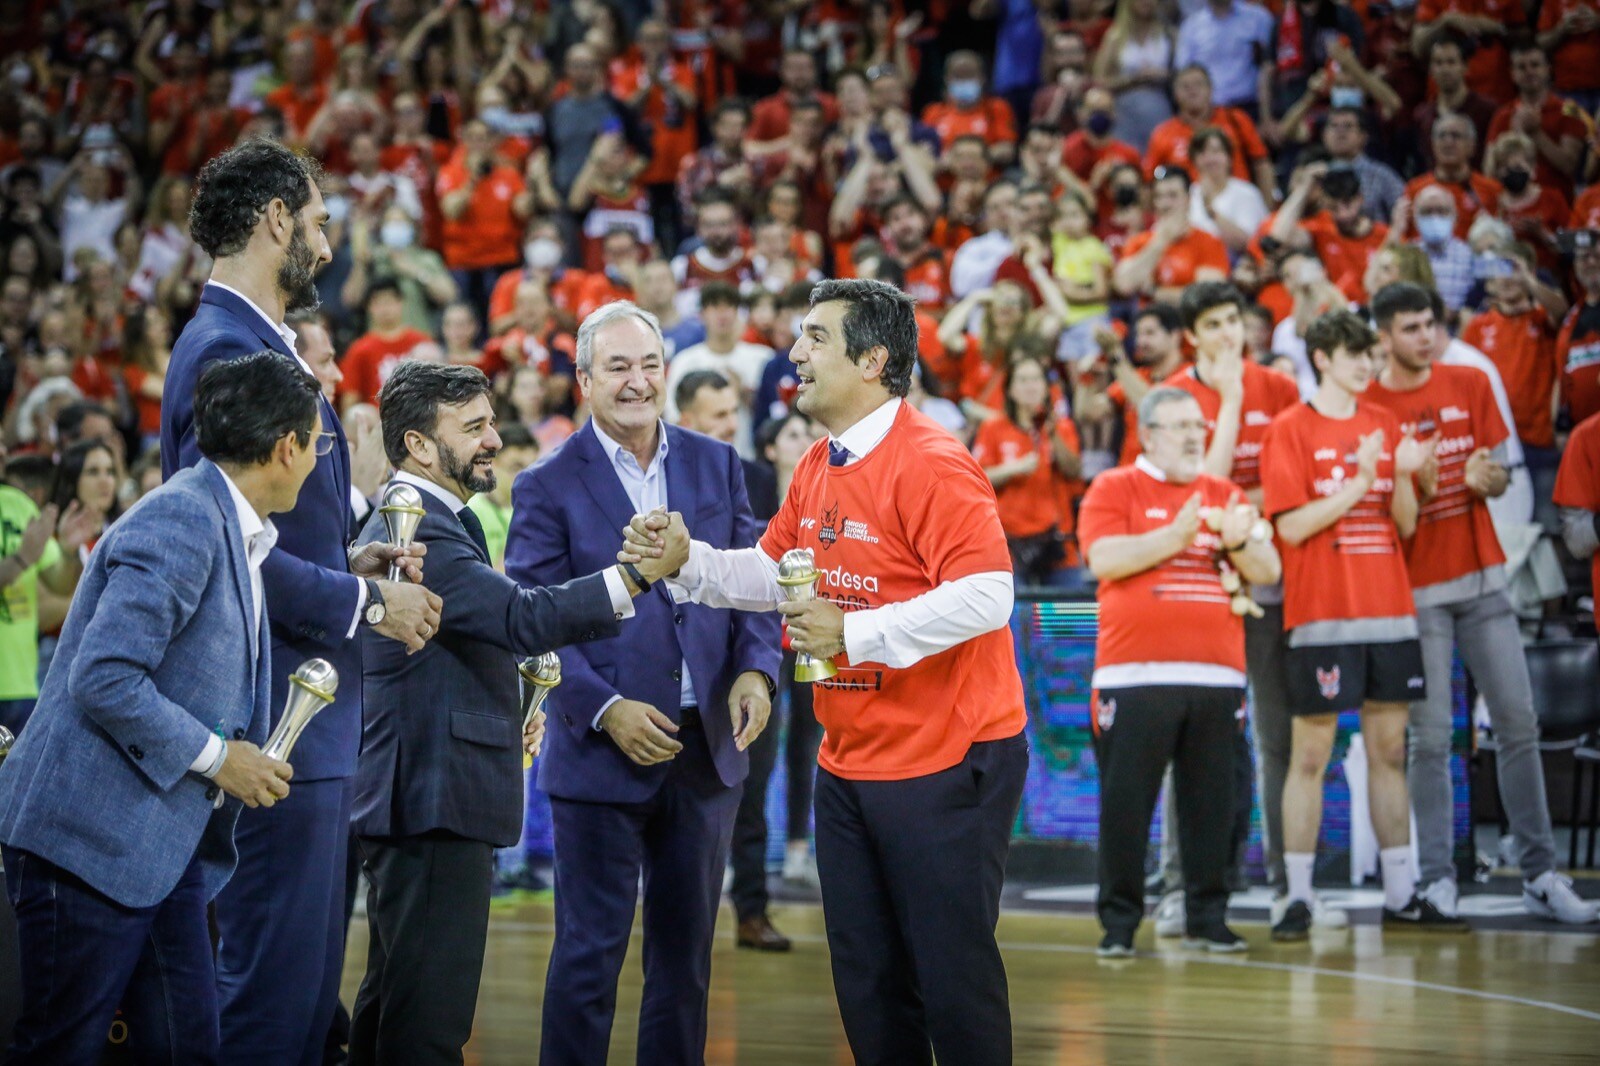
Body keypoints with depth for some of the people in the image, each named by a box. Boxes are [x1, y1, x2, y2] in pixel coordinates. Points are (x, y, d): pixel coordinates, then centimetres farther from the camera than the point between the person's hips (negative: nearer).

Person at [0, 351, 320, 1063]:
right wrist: (214, 756, -15)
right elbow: (102, 678, -23)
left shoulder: (233, 530, 15)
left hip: (165, 844, 10)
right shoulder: (182, 519, -17)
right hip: (96, 839, -10)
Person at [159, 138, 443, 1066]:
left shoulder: (255, 343, 17)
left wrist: (353, 564, 9)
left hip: (310, 711, 11)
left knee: (307, 979, 14)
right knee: (277, 985, -7)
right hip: (277, 712, -11)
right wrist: (368, 600, -12)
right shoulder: (227, 351, -15)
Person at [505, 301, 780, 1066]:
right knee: (590, 950, 0)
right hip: (602, 750, -4)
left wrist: (755, 667, -9)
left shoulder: (716, 465, 8)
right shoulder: (549, 486, -5)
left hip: (707, 746, 4)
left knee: (686, 948, 12)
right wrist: (605, 710, -18)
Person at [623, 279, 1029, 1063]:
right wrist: (686, 558, 1)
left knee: (953, 972, -2)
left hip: (944, 762, -9)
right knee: (865, 977, 12)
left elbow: (986, 595, -26)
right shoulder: (817, 468, 10)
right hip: (848, 762, 9)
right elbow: (771, 574, 18)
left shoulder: (931, 464, -18)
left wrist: (854, 633, -27)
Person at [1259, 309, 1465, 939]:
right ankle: (1297, 899, 2)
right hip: (1322, 615, -5)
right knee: (1310, 755, -3)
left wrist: (1404, 475, -8)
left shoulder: (1384, 427, 13)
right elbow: (1293, 525, -11)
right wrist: (1360, 483, -16)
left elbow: (1406, 524, 11)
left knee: (1390, 750, 8)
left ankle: (1401, 896, 12)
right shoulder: (1290, 430, -3)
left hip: (1389, 611, 5)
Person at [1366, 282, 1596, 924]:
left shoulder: (1470, 385, 8)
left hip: (1482, 576, 4)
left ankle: (1540, 876, 6)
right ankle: (1436, 880, 1)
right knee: (1430, 738, -5)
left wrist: (1486, 478, -12)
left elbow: (1500, 478, 11)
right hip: (1415, 587, -4)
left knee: (1518, 724, 2)